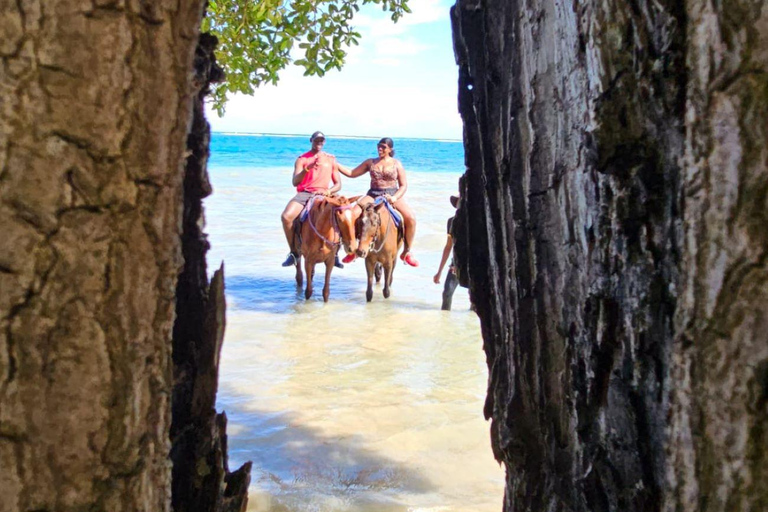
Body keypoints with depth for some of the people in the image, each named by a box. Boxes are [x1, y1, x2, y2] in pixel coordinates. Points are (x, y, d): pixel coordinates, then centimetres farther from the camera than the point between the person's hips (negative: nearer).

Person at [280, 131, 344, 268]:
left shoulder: (331, 160, 15)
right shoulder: (302, 159, 9)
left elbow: (338, 184, 14)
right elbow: (295, 182, -4)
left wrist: (328, 191, -8)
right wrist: (307, 168, -20)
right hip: (304, 194, -1)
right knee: (286, 216, -29)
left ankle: (335, 253, -1)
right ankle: (294, 252, -10)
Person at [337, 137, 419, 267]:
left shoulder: (396, 164, 5)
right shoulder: (371, 162, 11)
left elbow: (404, 185, 2)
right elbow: (352, 173, 13)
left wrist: (394, 198, -15)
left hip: (393, 195, -1)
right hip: (373, 195, 1)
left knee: (411, 218, -25)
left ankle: (406, 252, -5)